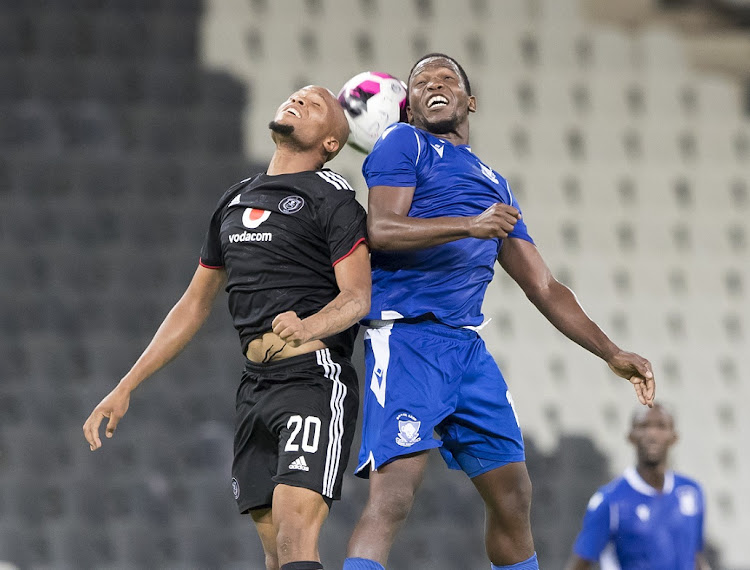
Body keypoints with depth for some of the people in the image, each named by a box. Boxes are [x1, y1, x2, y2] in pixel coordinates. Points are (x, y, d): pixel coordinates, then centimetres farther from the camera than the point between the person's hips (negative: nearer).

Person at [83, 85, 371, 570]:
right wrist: (125, 388, 21)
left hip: (314, 379, -7)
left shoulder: (330, 197, -2)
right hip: (256, 385, 7)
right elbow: (196, 304, 25)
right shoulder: (236, 201, 20)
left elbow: (358, 297, -13)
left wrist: (307, 326, -35)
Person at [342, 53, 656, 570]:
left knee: (513, 495, 7)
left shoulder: (493, 183, 26)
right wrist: (469, 226, -22)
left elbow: (542, 286, 25)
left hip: (469, 349, 7)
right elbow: (382, 230, -11)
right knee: (393, 496, -20)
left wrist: (611, 353, 18)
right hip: (407, 338, -7)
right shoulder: (404, 144, 7)